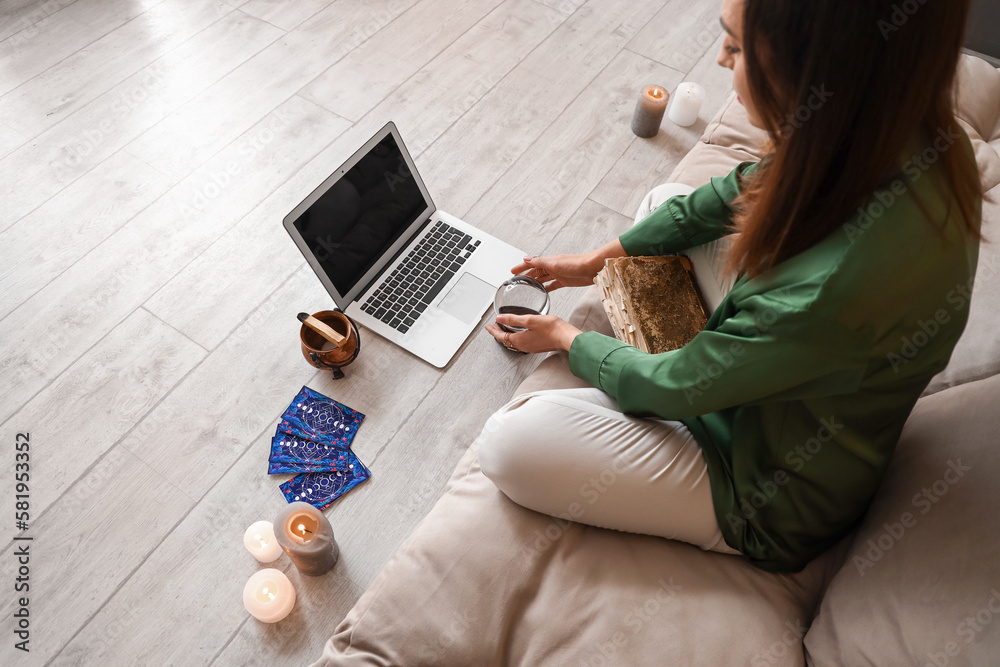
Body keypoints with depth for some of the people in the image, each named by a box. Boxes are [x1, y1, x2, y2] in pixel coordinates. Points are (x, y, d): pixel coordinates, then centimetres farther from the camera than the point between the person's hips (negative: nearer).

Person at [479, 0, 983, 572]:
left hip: (771, 500, -7)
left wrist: (568, 338, -5)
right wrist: (597, 260, 6)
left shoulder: (836, 286, -41)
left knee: (510, 441, -20)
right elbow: (733, 196, 0)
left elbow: (675, 388, -24)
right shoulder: (896, 132, -16)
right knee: (664, 202, 12)